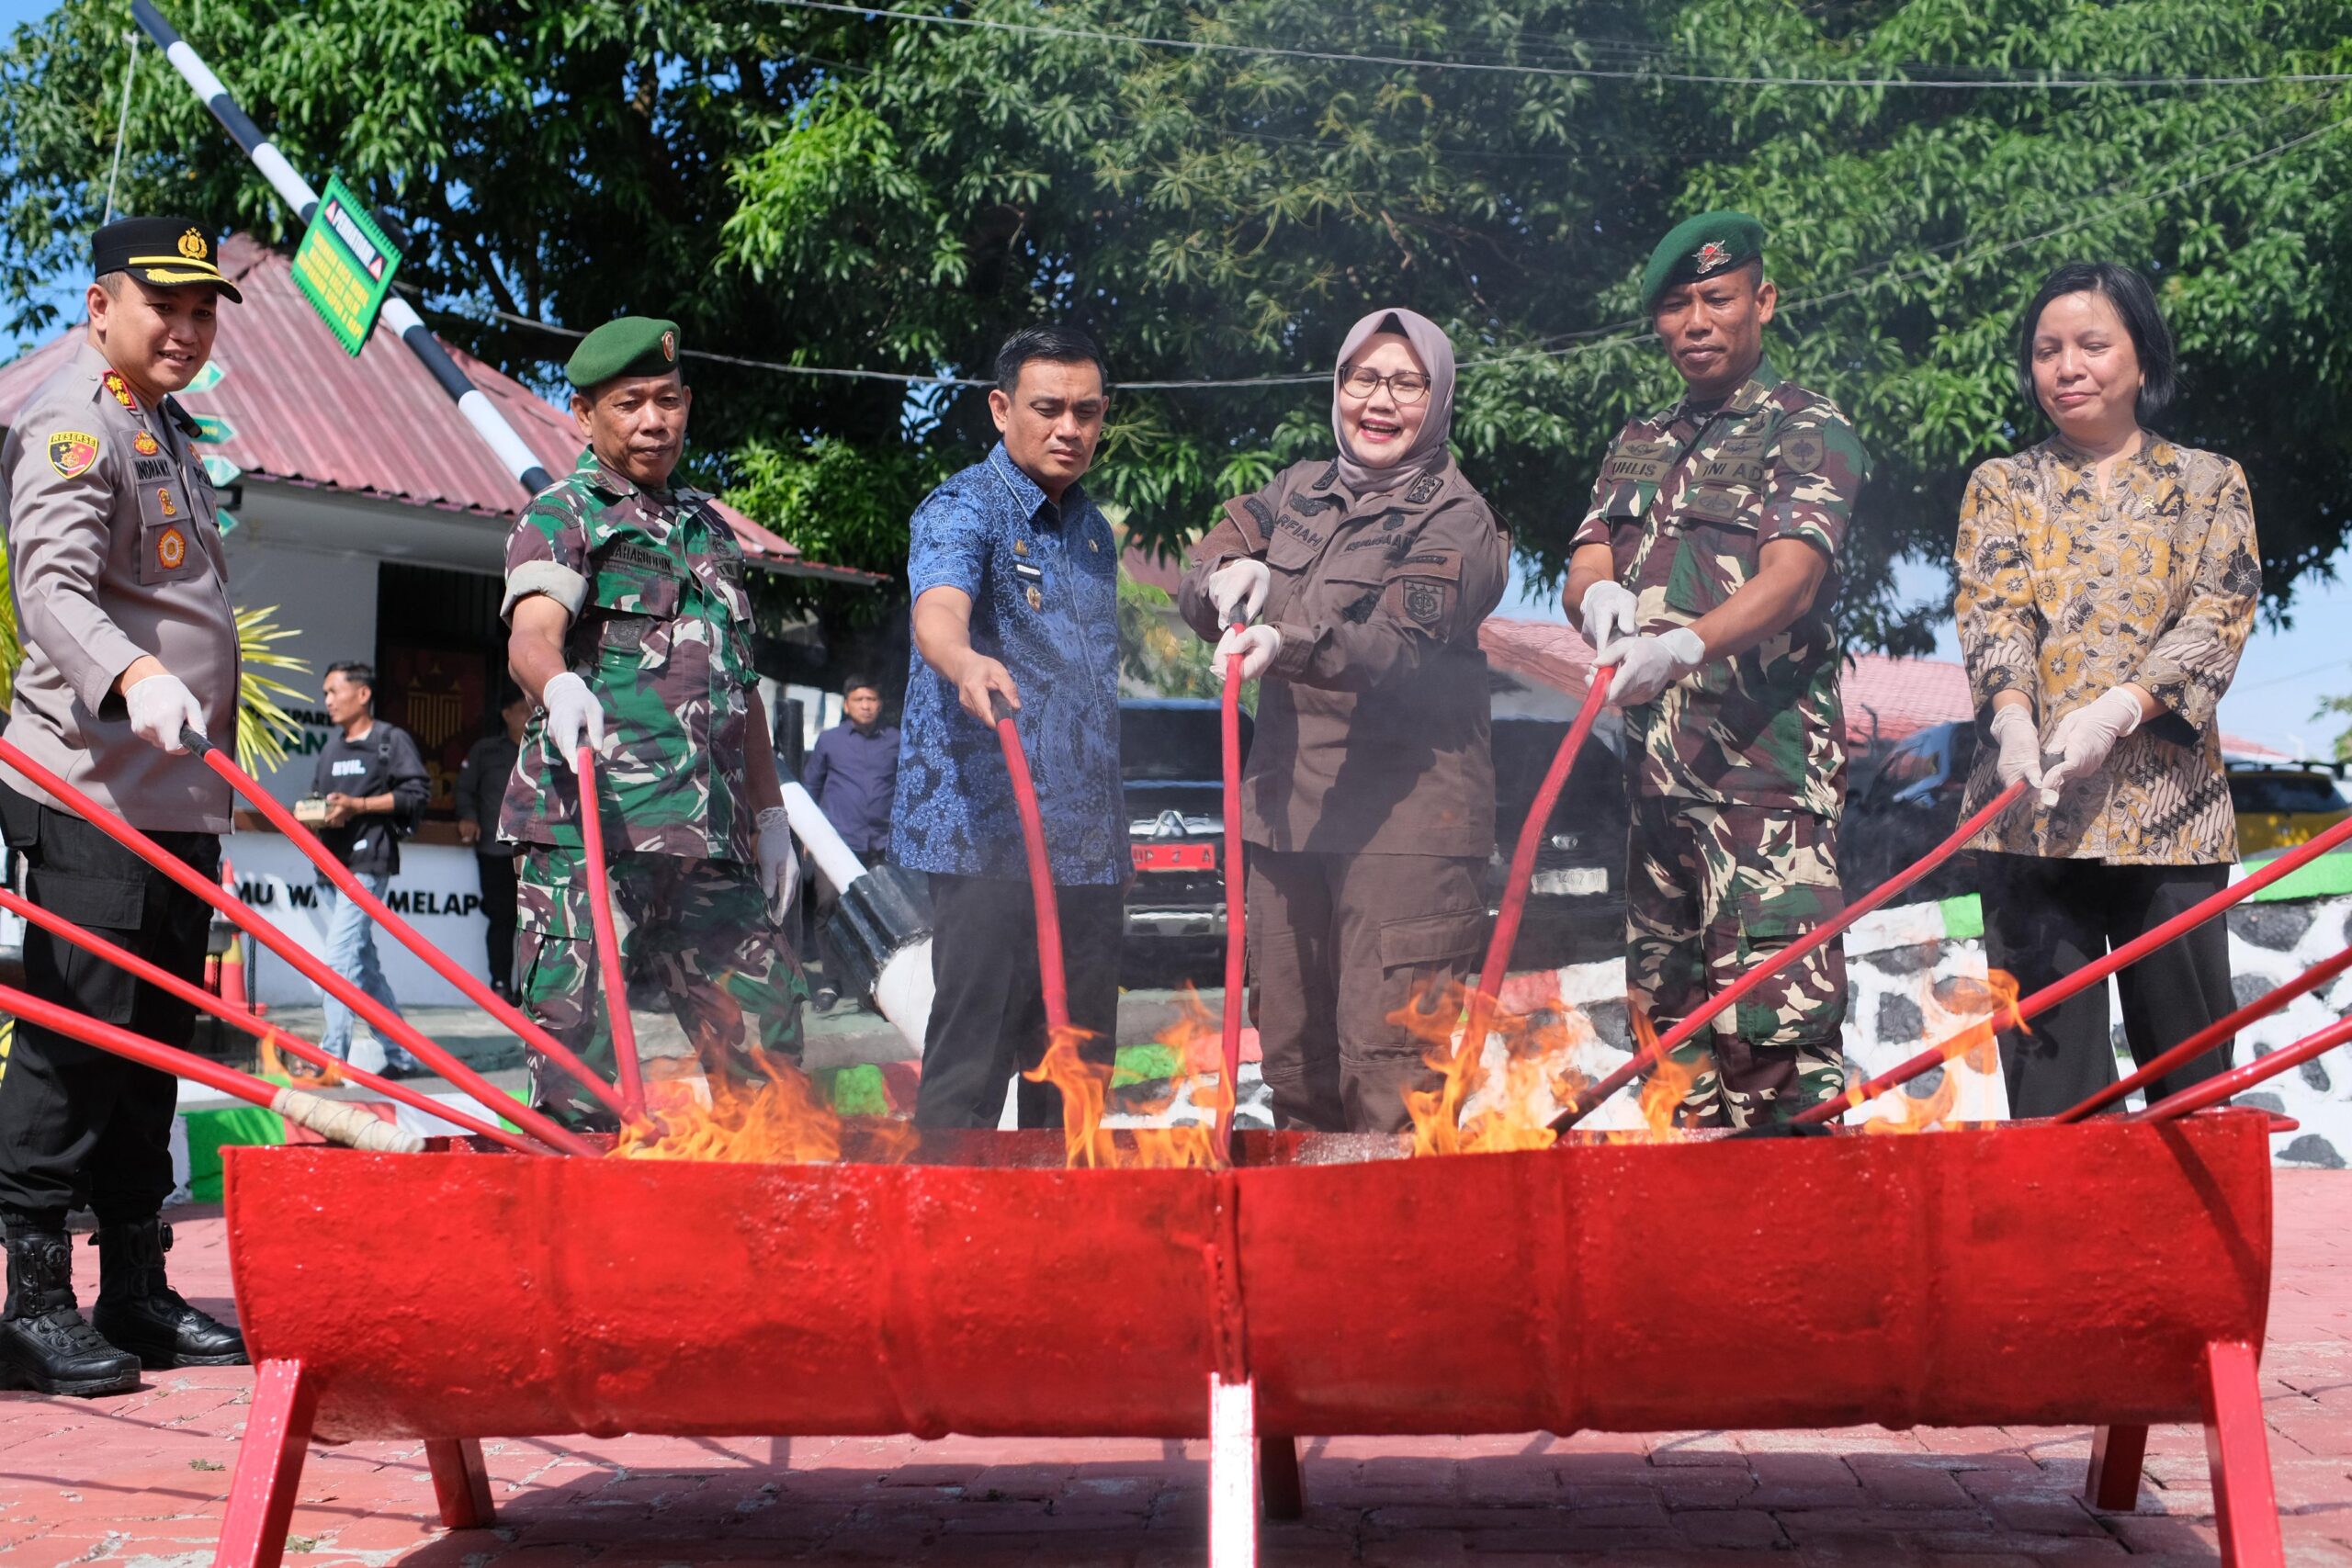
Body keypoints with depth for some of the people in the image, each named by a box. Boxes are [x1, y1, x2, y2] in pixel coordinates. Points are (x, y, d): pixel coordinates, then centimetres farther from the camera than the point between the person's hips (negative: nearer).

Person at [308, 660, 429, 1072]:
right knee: (363, 964, 10)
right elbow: (316, 792, 26)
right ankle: (401, 1055, 17)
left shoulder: (391, 739, -1)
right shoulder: (331, 747, 21)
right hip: (329, 863, 8)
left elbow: (417, 791, -10)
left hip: (366, 863, -8)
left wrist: (357, 805, -16)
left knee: (340, 958, -16)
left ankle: (331, 1057, -16)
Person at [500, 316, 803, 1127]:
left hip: (709, 844, 6)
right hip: (588, 826, -6)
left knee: (768, 1043, 6)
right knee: (579, 1056, -8)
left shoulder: (709, 529, 23)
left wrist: (770, 813, 23)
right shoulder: (561, 516, 3)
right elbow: (531, 633, -17)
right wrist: (559, 684, -40)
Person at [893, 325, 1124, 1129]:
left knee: (1077, 1071, 11)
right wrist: (968, 663, -53)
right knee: (970, 1066, -8)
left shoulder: (1093, 528, 16)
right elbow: (938, 611, -29)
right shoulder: (963, 509, -7)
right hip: (989, 837, -7)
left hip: (1088, 845, 7)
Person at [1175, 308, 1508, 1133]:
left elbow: (1400, 648, -19)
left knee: (1389, 1058, -11)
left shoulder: (1456, 518, -4)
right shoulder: (1299, 491, 15)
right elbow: (1194, 583, 8)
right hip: (1285, 808, 6)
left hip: (1404, 817, -6)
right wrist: (1228, 579, -16)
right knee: (1292, 1056, 12)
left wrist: (1287, 645, -37)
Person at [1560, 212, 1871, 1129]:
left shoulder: (1806, 430, 1)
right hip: (1655, 765, 7)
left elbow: (1791, 578, -16)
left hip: (1767, 756, -7)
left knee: (1775, 1012, -15)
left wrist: (1687, 644, -35)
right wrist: (1600, 595, -17)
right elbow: (1584, 570, 9)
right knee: (1670, 1011, 9)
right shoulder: (1639, 448, 21)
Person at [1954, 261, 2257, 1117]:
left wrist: (2115, 711, -19)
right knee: (2048, 1056, 0)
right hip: (2031, 803, 0)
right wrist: (2013, 717, -22)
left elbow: (2217, 620, -2)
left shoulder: (2209, 483, 11)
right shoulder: (2002, 486, 13)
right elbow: (1991, 613, -2)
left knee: (2190, 1052, 4)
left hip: (2167, 808, 0)